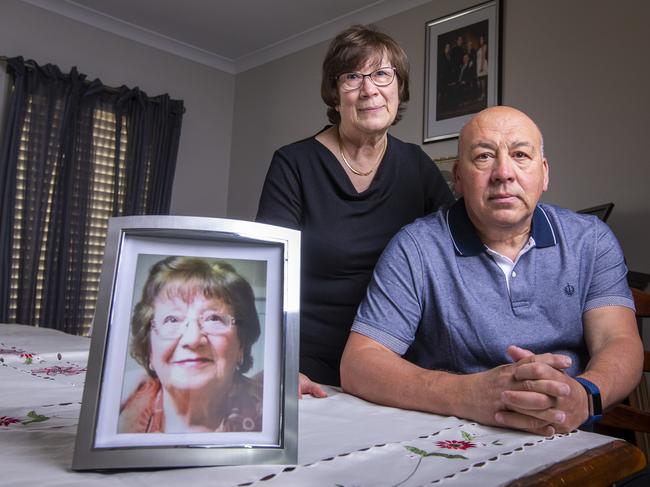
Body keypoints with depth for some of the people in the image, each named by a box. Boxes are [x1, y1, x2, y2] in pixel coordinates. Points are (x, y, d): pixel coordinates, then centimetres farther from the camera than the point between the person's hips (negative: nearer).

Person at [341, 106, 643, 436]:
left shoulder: (592, 240, 4)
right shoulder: (415, 249, -7)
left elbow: (621, 344, -4)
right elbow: (356, 365, -13)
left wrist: (584, 396, -28)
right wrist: (467, 395, -28)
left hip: (569, 442, 4)